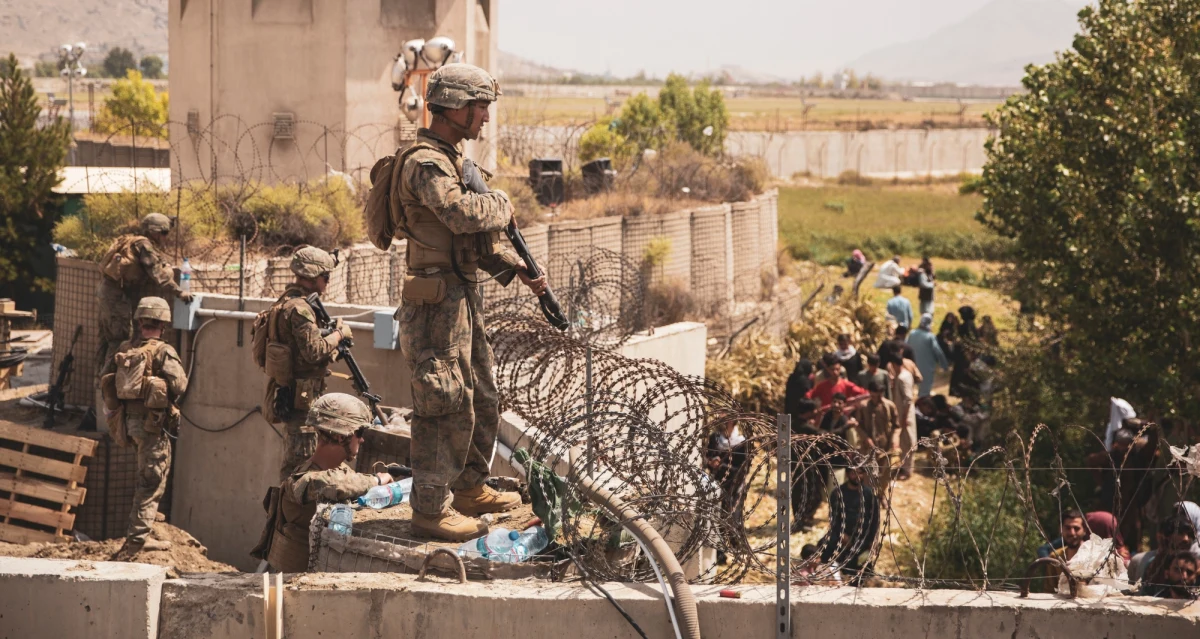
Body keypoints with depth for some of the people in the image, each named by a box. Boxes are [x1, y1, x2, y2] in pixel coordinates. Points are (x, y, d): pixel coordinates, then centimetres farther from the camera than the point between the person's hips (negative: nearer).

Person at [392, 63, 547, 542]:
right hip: (436, 301, -10)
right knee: (446, 406, -8)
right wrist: (502, 205, -13)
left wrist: (517, 269, 11)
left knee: (482, 400, 18)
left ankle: (470, 489, 31)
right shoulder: (424, 163, -16)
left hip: (463, 296, 10)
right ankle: (431, 509, -3)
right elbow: (464, 214, -33)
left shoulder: (450, 159, 17)